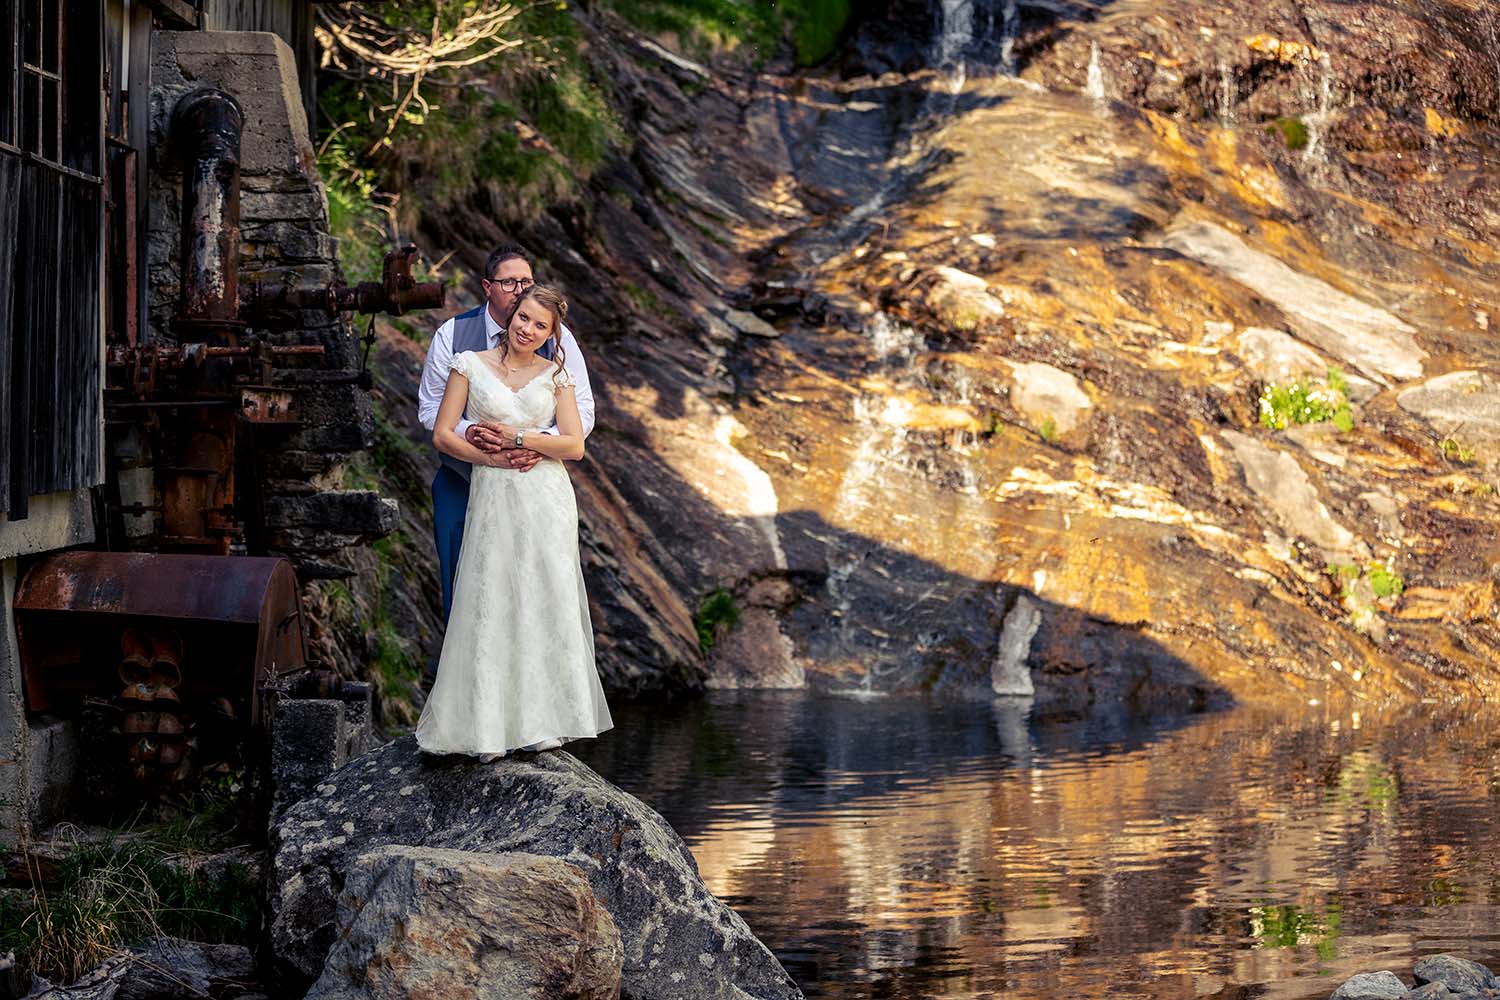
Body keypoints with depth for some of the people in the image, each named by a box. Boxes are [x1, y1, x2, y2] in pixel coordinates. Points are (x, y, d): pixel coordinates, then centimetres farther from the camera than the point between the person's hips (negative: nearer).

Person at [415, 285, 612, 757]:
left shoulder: (556, 374, 8)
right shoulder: (471, 364, 5)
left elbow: (574, 445, 1)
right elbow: (443, 434, 1)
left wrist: (518, 438, -9)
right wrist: (490, 457, -10)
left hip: (546, 502, 1)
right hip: (492, 501, -1)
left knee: (545, 605, 1)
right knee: (490, 608, -5)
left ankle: (542, 721, 8)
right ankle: (487, 725, 0)